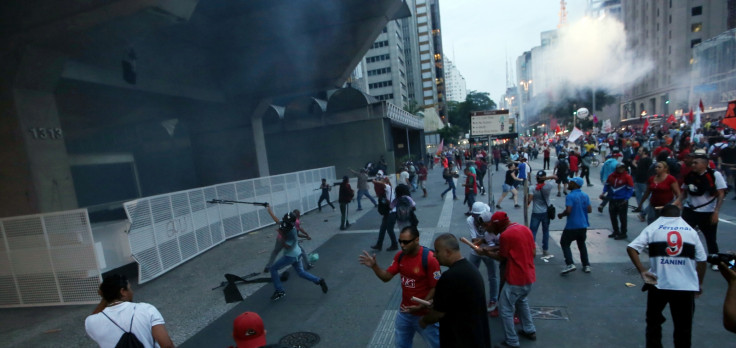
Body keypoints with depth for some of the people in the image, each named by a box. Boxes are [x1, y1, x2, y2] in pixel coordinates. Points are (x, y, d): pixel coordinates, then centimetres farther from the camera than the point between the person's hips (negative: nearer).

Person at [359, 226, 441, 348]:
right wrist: (374, 266, -20)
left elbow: (435, 288, -19)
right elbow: (386, 277, -3)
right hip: (404, 311, 6)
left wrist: (420, 307, -23)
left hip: (424, 314, -5)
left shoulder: (429, 258, -24)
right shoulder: (400, 256, -5)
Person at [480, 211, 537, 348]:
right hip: (529, 277, 9)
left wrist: (488, 252, 9)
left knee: (506, 310, 7)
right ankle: (530, 330, 41)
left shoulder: (505, 235, -20)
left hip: (516, 279, -9)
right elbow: (534, 253, 11)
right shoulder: (525, 228, 3)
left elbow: (501, 257, -7)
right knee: (522, 301, 32)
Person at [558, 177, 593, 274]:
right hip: (583, 225, 7)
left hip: (572, 226, -7)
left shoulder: (570, 196, -17)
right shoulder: (585, 196, 5)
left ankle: (570, 264, -6)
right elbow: (589, 210, 6)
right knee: (582, 244, 20)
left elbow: (568, 211, -24)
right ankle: (586, 265, 23)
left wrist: (561, 215, -6)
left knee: (564, 243, 5)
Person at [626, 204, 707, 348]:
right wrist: (699, 283, 17)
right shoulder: (691, 231, 7)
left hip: (658, 284, -2)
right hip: (686, 287, 2)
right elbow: (701, 260, 7)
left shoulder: (653, 227, 1)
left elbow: (631, 248, -13)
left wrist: (642, 271, -9)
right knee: (683, 327, 16)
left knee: (653, 322, 17)